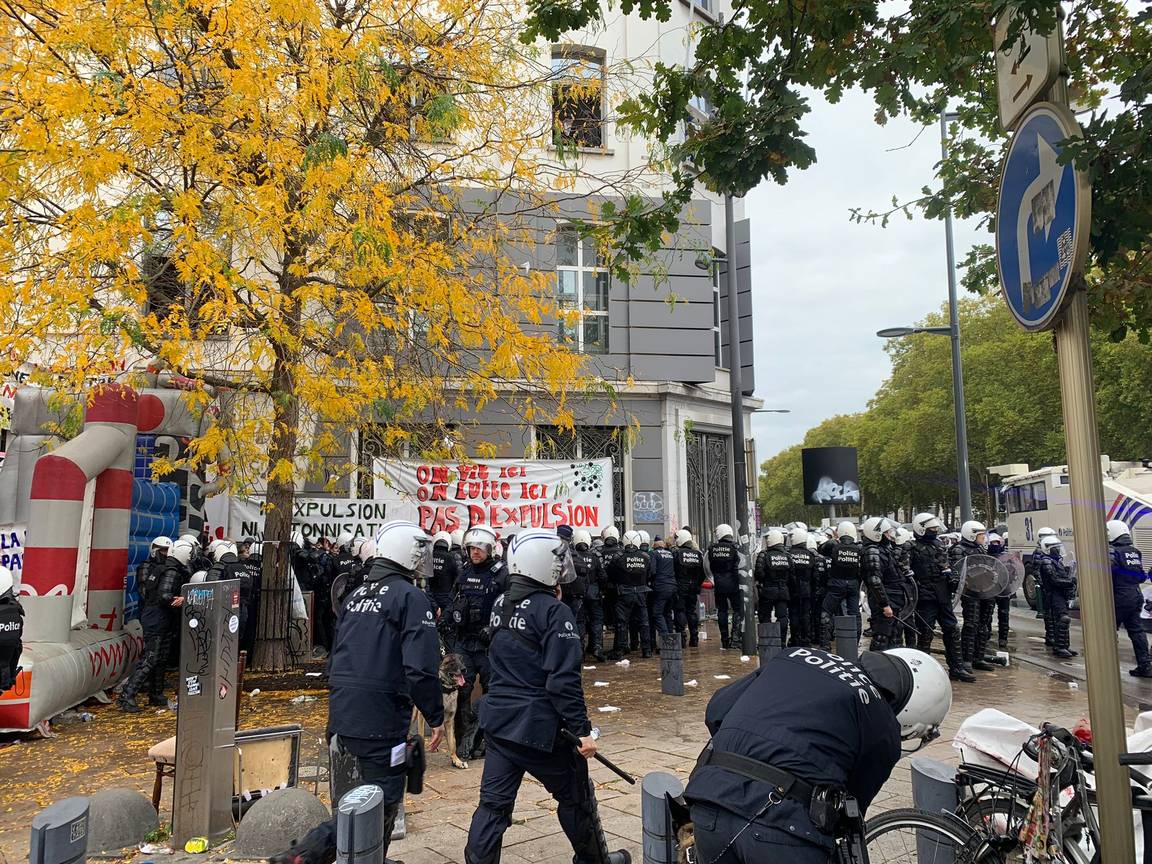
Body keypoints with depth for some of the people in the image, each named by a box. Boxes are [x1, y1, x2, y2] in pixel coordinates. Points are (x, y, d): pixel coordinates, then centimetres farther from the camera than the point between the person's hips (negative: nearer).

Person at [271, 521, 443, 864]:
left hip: (341, 716, 8)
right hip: (382, 721, -8)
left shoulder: (356, 595, 13)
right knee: (381, 805, 2)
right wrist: (436, 717, -9)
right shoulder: (412, 598, -11)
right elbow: (421, 669, -19)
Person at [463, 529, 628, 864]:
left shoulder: (500, 605, 5)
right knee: (576, 797, 15)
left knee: (494, 803, 10)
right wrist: (582, 730, -16)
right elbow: (564, 680, -22)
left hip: (498, 721, 6)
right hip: (540, 727, -6)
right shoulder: (554, 612, -18)